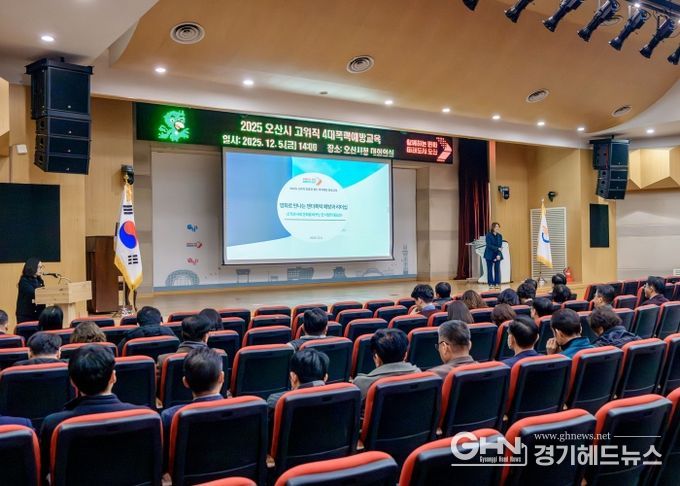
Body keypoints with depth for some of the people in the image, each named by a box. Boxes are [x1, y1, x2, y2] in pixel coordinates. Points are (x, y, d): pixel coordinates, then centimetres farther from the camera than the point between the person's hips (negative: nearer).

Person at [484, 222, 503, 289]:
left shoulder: (500, 236, 7)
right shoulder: (488, 235, -5)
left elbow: (500, 246, 1)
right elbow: (489, 245, -12)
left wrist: (499, 255, -12)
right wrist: (498, 248, -21)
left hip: (497, 255, 3)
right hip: (490, 255, -3)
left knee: (497, 269, -1)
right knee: (490, 269, 1)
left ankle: (497, 284, 5)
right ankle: (491, 284, 6)